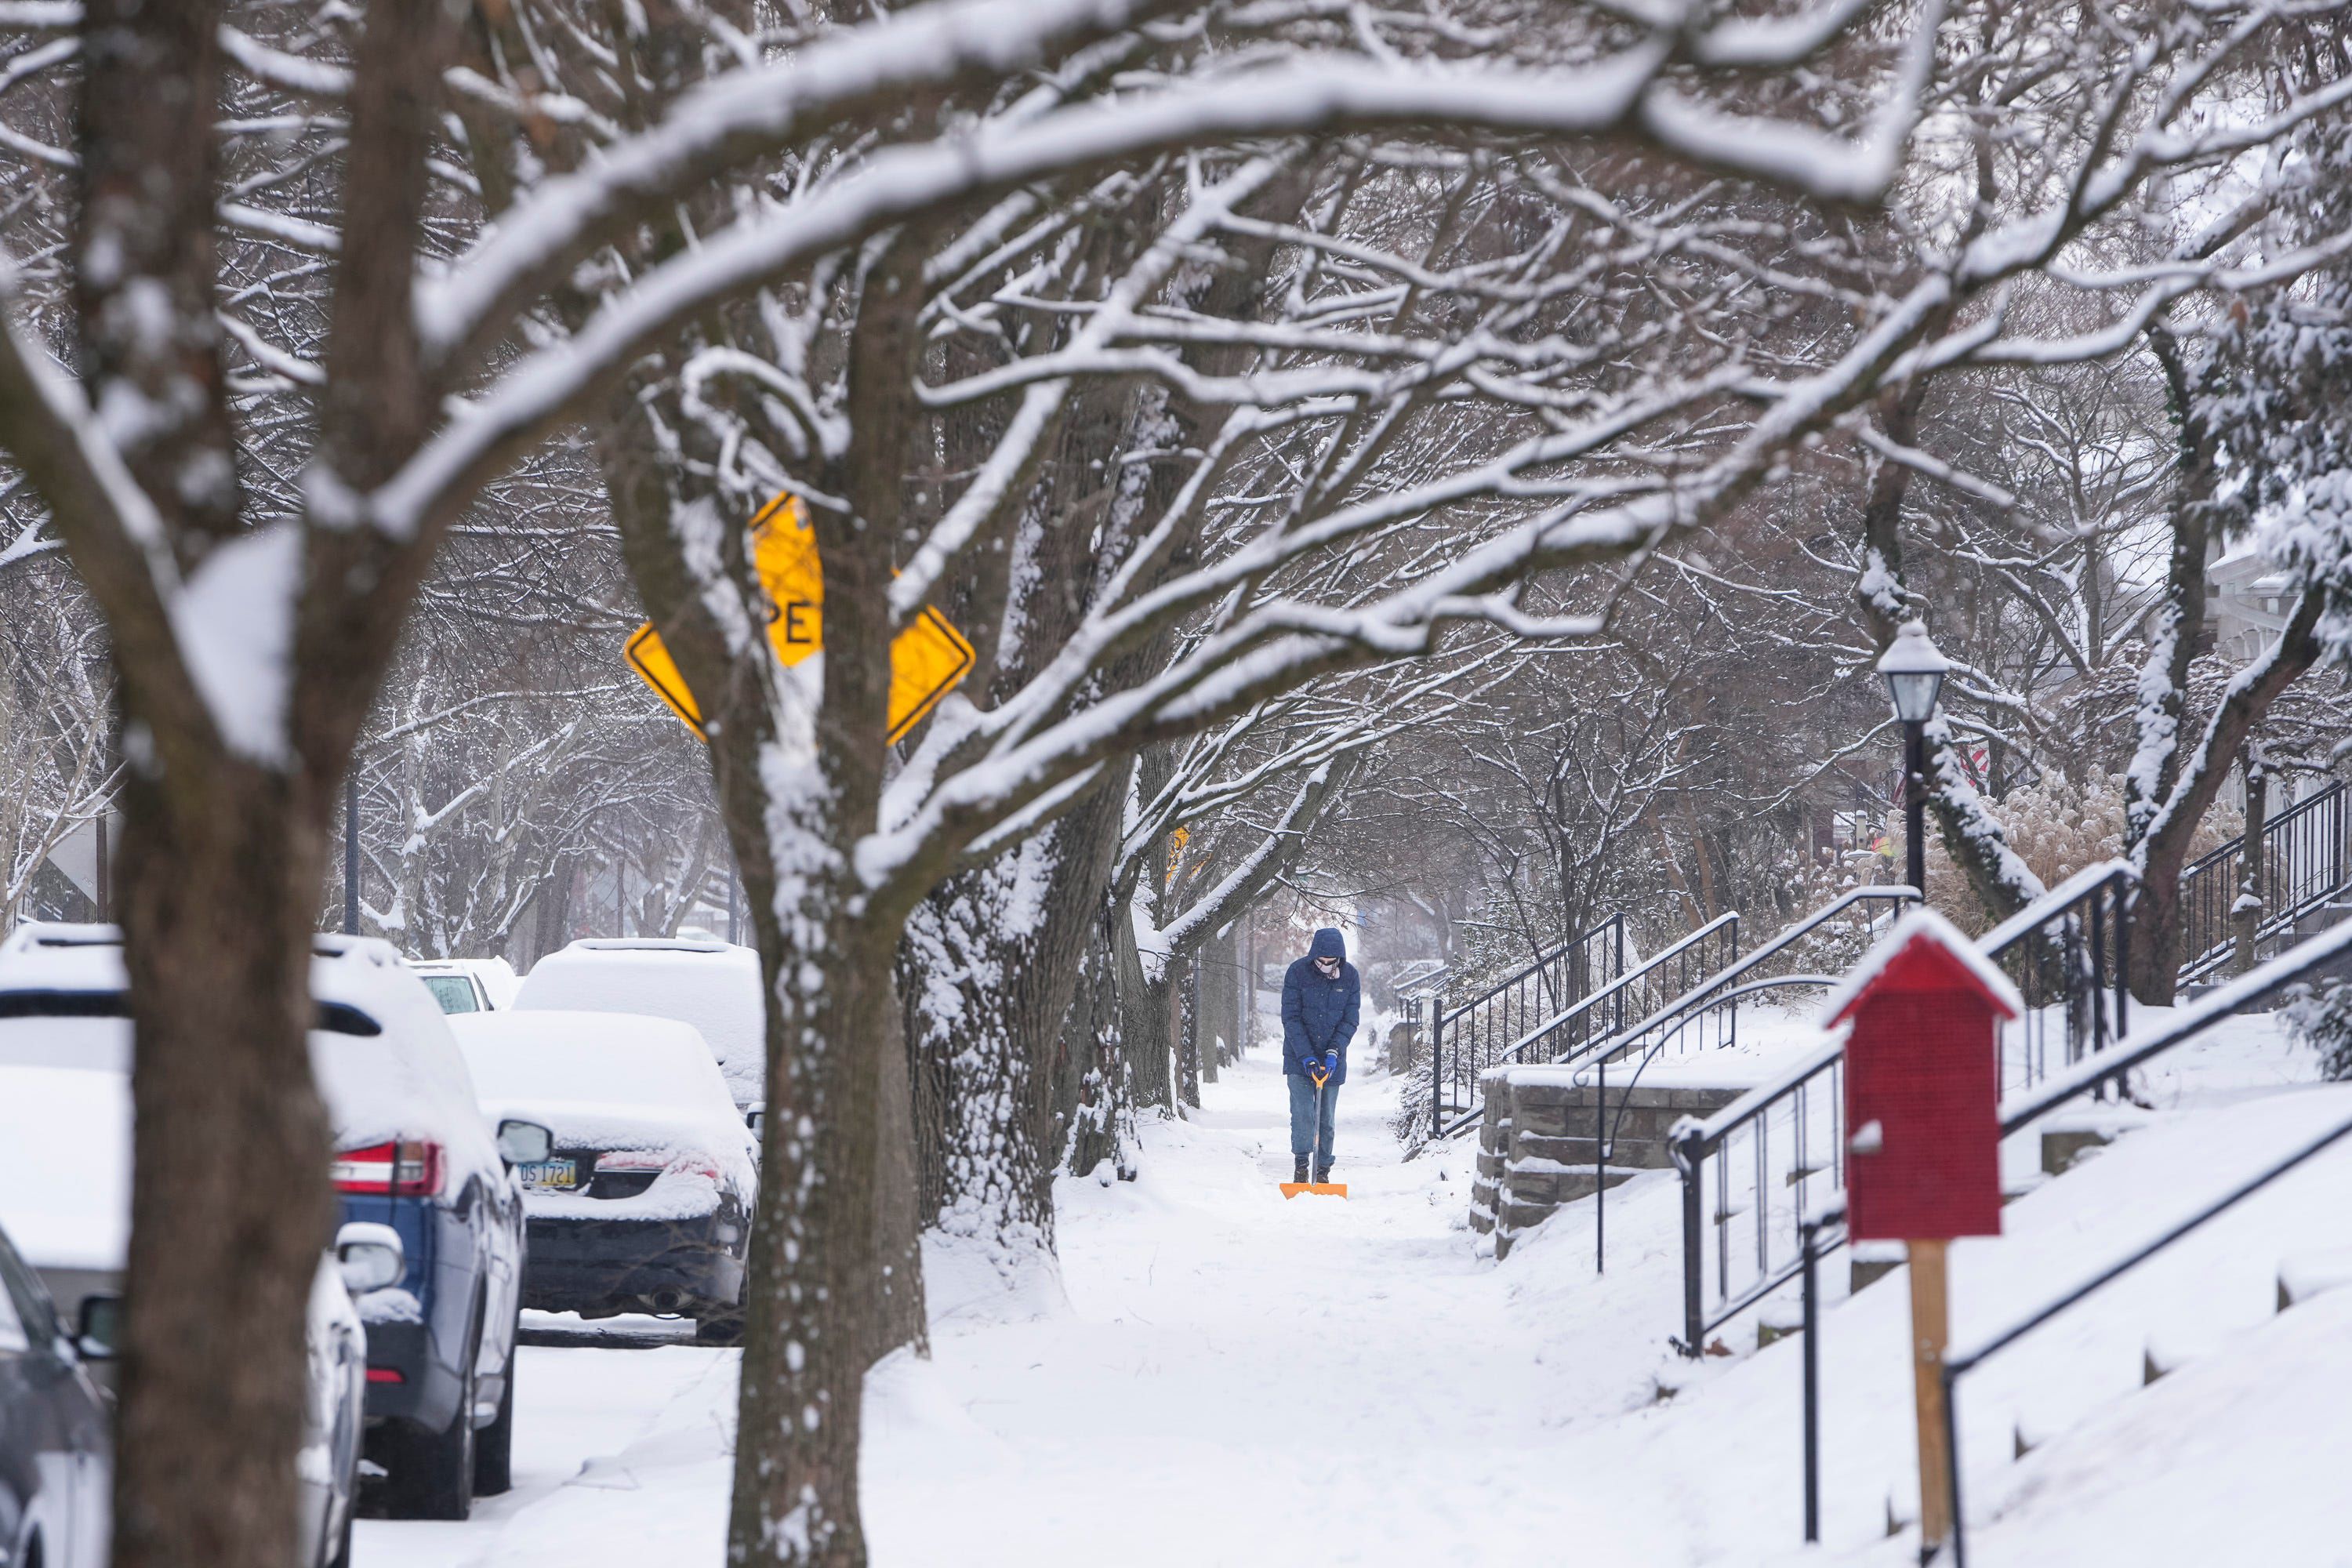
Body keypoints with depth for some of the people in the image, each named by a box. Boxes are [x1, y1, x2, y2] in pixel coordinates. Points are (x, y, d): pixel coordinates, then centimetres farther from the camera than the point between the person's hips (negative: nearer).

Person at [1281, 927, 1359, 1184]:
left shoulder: (1350, 976, -4)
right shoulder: (1298, 972, -11)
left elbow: (1350, 1020, -2)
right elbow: (1291, 1018, -11)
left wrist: (1333, 1052, -15)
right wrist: (1306, 1056, -18)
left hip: (1332, 1059, 2)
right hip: (1299, 1056, -2)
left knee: (1326, 1117, 5)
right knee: (1302, 1112, -12)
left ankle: (1323, 1170, 11)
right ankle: (1300, 1163, -5)